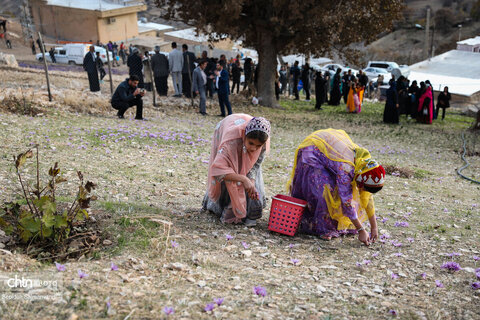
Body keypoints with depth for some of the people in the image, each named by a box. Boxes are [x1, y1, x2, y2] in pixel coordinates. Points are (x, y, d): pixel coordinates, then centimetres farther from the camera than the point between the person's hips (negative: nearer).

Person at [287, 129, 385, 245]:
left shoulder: (366, 163, -15)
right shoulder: (346, 168, -38)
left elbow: (368, 197, -8)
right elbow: (347, 202, -34)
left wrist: (374, 227, -7)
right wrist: (361, 230, -28)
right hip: (311, 152, -8)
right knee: (330, 191, -21)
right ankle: (322, 228, -5)